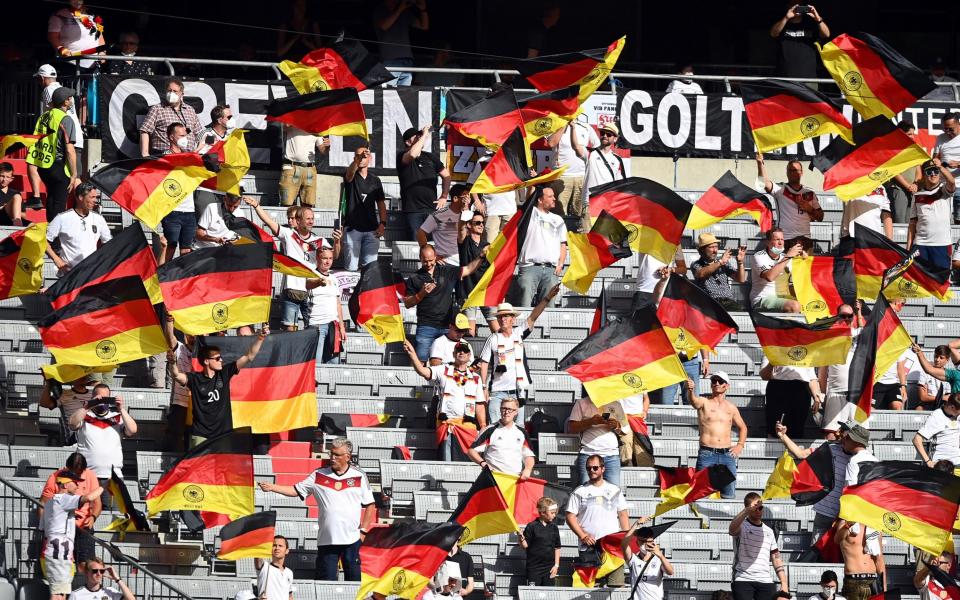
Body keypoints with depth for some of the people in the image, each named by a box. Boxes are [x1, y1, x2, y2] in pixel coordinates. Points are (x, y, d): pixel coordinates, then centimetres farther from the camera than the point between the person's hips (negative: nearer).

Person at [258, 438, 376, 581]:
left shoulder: (359, 476, 3)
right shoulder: (319, 475, 7)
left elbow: (370, 505, 7)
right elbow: (296, 490, 8)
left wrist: (363, 531, 0)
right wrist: (272, 487, -5)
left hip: (352, 539, -1)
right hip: (327, 540, 1)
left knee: (353, 578, 2)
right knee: (326, 580, 0)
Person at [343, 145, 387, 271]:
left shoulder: (375, 180, 13)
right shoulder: (351, 177, 3)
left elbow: (381, 203, 14)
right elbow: (350, 172, -23)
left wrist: (382, 223, 0)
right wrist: (359, 159, -43)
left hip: (371, 230, 3)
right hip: (352, 228, -3)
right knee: (351, 267, -6)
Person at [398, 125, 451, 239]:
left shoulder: (431, 157, 15)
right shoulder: (402, 158, 1)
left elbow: (446, 176, 22)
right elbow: (412, 154, -24)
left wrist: (444, 197, 9)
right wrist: (424, 135, -13)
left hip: (432, 208, 4)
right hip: (412, 211, -3)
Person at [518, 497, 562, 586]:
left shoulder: (553, 527, 6)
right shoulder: (532, 526, -6)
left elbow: (557, 548, 11)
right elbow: (525, 546, -5)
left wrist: (556, 565, 6)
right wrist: (522, 539, -27)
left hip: (549, 568, 4)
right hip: (534, 568, -4)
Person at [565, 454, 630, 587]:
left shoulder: (615, 491, 14)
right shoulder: (579, 492, 8)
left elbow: (623, 516, 15)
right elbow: (570, 517, 4)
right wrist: (583, 536, -9)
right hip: (589, 546, -1)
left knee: (617, 586, -7)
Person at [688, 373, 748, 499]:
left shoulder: (731, 408, 15)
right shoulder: (704, 403, 3)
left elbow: (742, 427, 29)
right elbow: (694, 401, -22)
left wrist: (740, 445, 12)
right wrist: (690, 391, -45)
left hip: (727, 454, 3)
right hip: (707, 454, -3)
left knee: (728, 495, -1)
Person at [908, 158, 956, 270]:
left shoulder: (944, 190, 3)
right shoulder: (917, 196, 11)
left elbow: (951, 182, -21)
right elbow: (913, 223, 12)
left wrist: (940, 167, -37)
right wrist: (909, 247, 6)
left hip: (942, 244, -2)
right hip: (920, 244, 2)